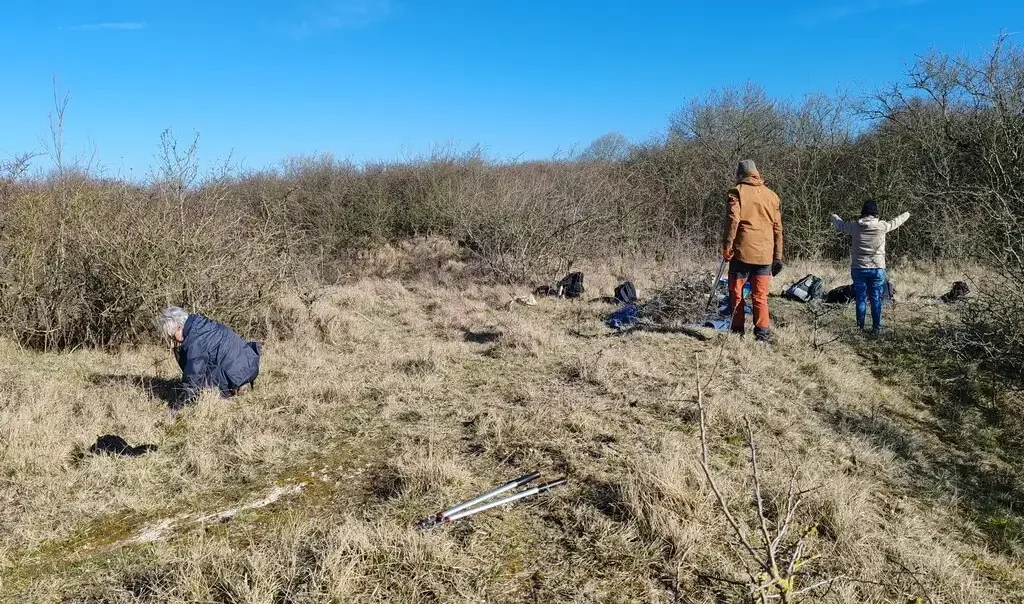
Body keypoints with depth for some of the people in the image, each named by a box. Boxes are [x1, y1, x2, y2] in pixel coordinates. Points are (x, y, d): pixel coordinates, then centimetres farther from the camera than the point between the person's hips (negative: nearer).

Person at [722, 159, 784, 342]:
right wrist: (778, 257, 16)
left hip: (742, 252, -3)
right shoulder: (772, 195, 12)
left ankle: (738, 330, 9)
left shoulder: (737, 192, -1)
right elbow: (777, 228, 13)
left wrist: (726, 247, -9)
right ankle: (763, 332, 2)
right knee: (760, 296, 7)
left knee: (736, 293, 8)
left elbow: (732, 220, -13)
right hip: (765, 254, 3)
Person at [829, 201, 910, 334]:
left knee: (861, 298, 9)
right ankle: (876, 327, 10)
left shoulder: (855, 226, -6)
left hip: (859, 268, 1)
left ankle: (860, 326, 14)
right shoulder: (882, 226, -6)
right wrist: (906, 215, 37)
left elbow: (840, 224, 15)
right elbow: (896, 222, 15)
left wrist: (834, 217, 38)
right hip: (877, 268, -1)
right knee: (876, 299, 6)